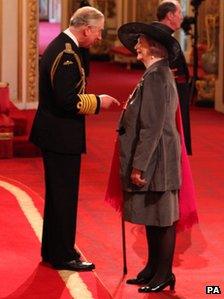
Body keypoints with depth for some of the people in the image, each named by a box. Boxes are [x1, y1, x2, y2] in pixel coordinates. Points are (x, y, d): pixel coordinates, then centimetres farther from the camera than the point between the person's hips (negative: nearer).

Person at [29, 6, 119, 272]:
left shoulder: (58, 46, 11)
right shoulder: (66, 55, -21)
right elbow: (68, 101, -26)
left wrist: (93, 101, 11)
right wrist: (98, 102, -13)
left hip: (53, 134, 10)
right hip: (62, 137, -10)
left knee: (57, 195, 19)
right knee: (64, 196, -1)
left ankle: (52, 250, 29)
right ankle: (63, 256, 8)